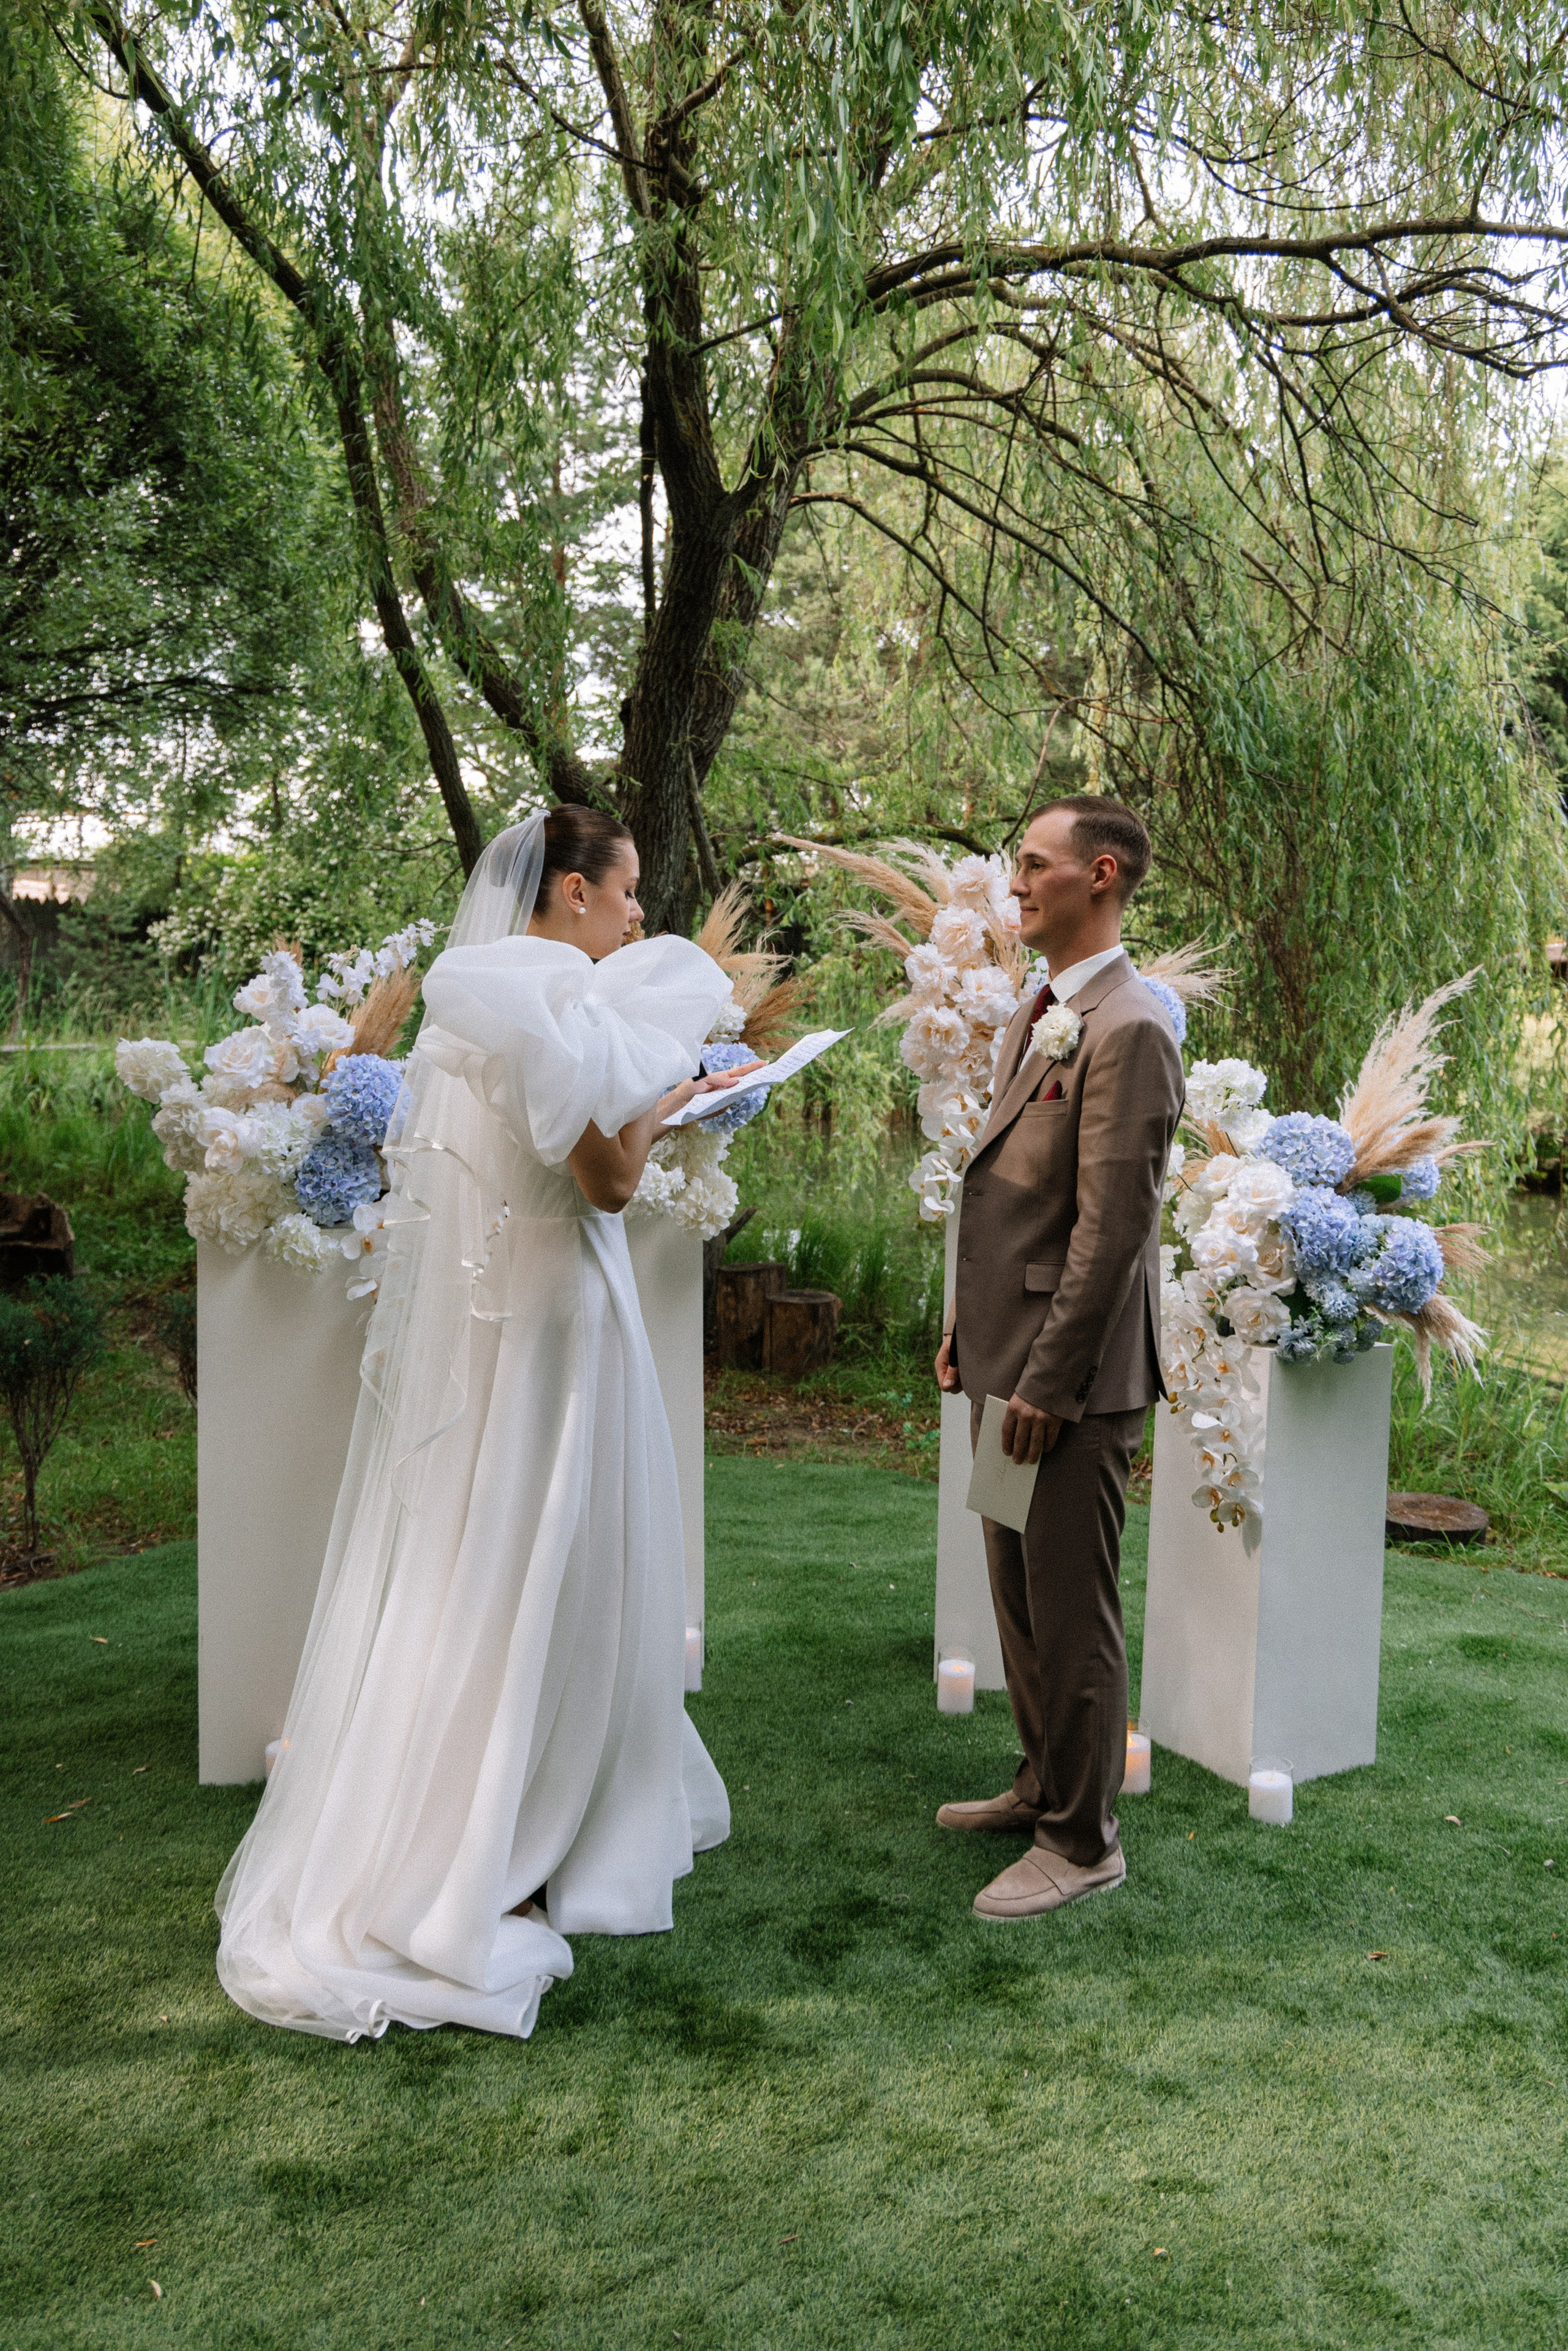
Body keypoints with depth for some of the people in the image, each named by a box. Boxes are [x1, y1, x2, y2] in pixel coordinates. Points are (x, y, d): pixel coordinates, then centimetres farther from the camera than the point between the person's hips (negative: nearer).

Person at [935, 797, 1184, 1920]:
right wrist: (969, 1326, 17)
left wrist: (1049, 1383, -20)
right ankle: (1043, 1783, 38)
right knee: (1019, 1598, 20)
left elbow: (1113, 1224, -21)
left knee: (1072, 1614, 3)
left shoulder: (1129, 1028, -17)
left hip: (1071, 1375, -10)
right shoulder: (1039, 1014, 14)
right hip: (1010, 1357, 10)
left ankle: (1082, 1843, 18)